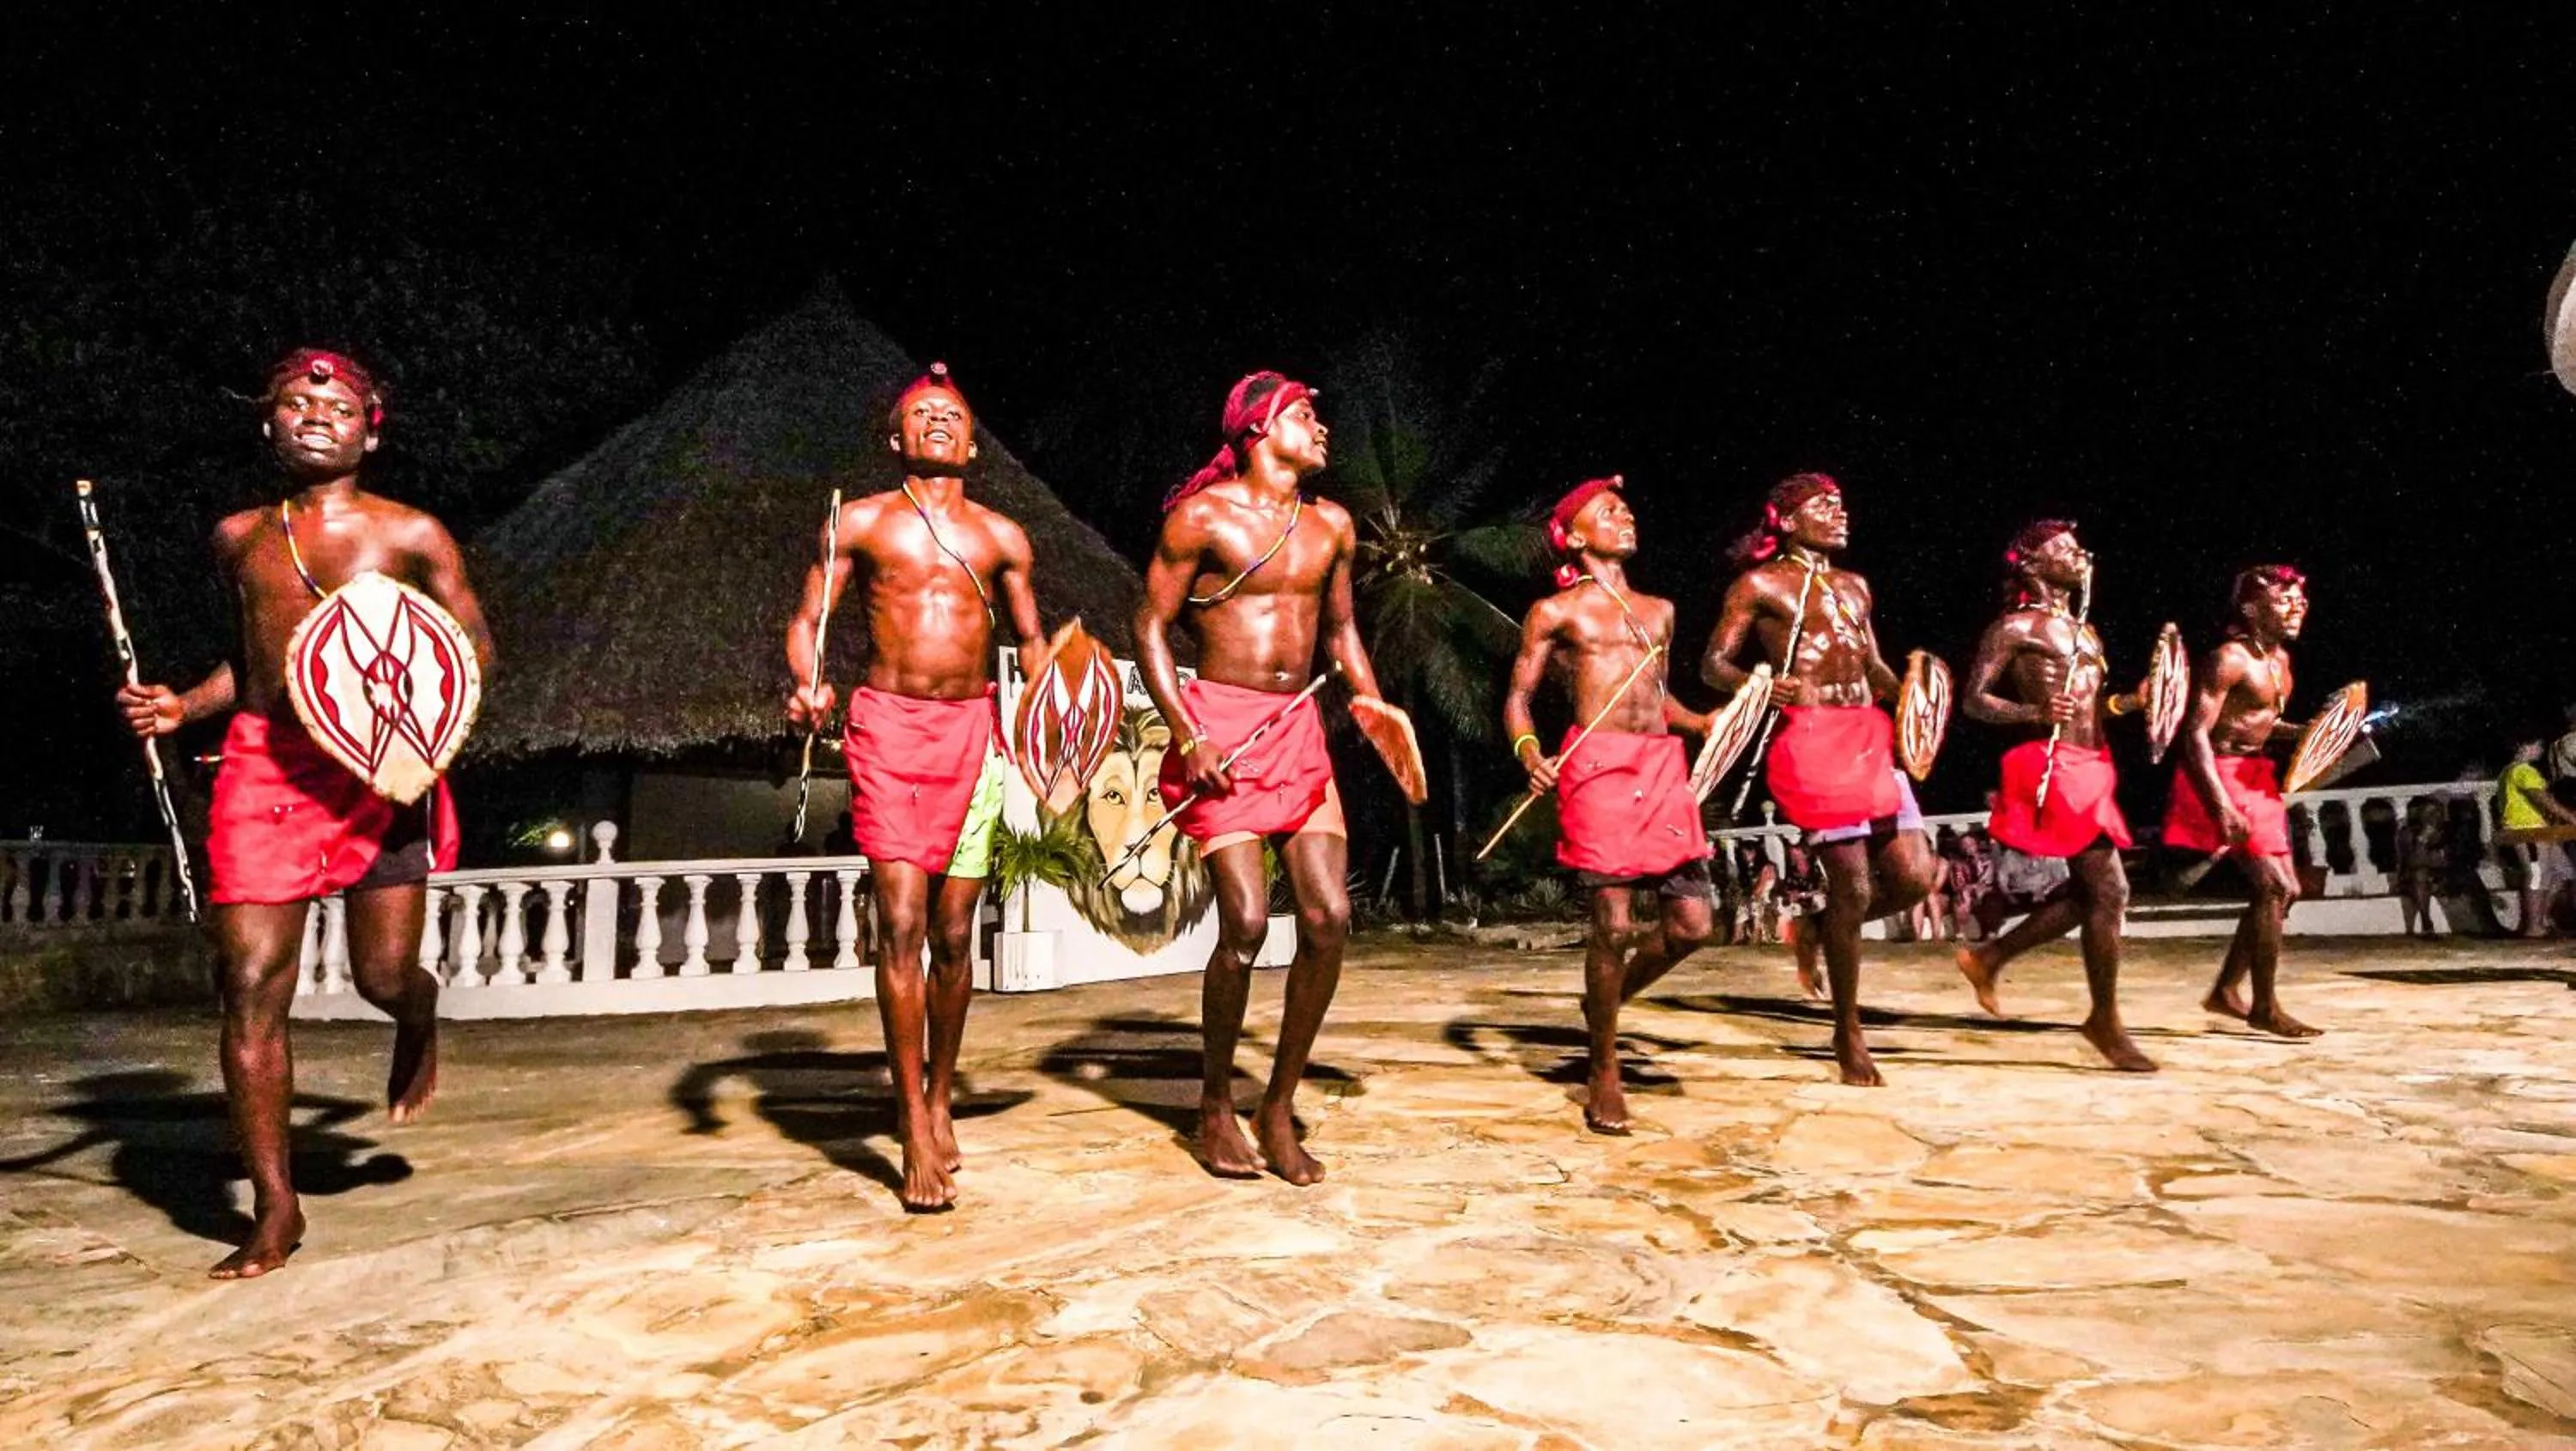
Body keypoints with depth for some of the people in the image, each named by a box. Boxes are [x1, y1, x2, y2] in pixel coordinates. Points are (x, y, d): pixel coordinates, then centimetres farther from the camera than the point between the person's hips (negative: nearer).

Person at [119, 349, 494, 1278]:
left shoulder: (410, 535, 3)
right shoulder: (239, 538, 14)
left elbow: (477, 647, 7)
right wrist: (181, 707, 8)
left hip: (378, 767, -2)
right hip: (261, 765, 3)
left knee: (384, 976, -1)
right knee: (250, 989, -2)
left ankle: (419, 1027, 40)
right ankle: (275, 1210, 9)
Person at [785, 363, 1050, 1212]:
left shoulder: (1002, 538, 13)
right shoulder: (860, 522, 7)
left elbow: (1030, 640, 20)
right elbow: (806, 620, 6)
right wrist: (807, 686, -15)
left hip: (972, 729, 2)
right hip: (888, 726, -2)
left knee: (954, 934, 6)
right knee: (901, 924, -10)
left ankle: (938, 1101, 25)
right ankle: (915, 1133, -2)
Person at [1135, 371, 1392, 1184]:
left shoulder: (1331, 525, 14)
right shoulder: (1203, 515, -3)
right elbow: (1150, 626, -4)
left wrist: (1371, 697, 6)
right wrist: (1186, 735, -13)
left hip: (1299, 729, 6)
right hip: (1221, 727, -5)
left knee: (1329, 917, -5)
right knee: (1246, 921, -12)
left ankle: (1280, 1106, 11)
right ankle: (1215, 1108, 10)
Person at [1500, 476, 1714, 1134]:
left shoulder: (1660, 610, 22)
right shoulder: (1556, 612, 6)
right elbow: (1518, 697, 6)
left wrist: (1701, 721, 11)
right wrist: (1529, 752, -13)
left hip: (1664, 765, 6)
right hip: (1598, 766, -5)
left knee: (1691, 924, 0)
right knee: (1614, 924, -7)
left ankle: (1610, 998, 30)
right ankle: (1604, 1074, 10)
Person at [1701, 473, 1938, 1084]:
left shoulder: (1854, 586, 21)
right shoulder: (1759, 584, 2)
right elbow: (1713, 663, -2)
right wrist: (1758, 684, -22)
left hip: (1870, 737, 7)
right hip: (1810, 739, -7)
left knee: (1914, 877, -1)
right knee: (1852, 885, -4)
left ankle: (1819, 930, 29)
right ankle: (1849, 1033, 13)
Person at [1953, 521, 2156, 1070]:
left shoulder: (2087, 633, 20)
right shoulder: (2015, 627, -4)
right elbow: (1974, 700, -8)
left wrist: (2133, 700, 6)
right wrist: (2035, 713, -22)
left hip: (2089, 766, 9)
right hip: (2053, 767, -9)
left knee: (2085, 890, 10)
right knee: (2109, 889, -9)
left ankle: (1989, 956, 23)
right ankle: (2105, 1020, 2)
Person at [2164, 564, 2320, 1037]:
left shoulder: (2280, 658, 11)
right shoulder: (2229, 659, -16)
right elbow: (2196, 735, -21)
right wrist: (2222, 805, -28)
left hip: (2256, 779, 10)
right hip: (2221, 779, -10)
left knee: (2284, 888, 11)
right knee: (2272, 886, -12)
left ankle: (2225, 990, 21)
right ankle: (2265, 1008, -3)